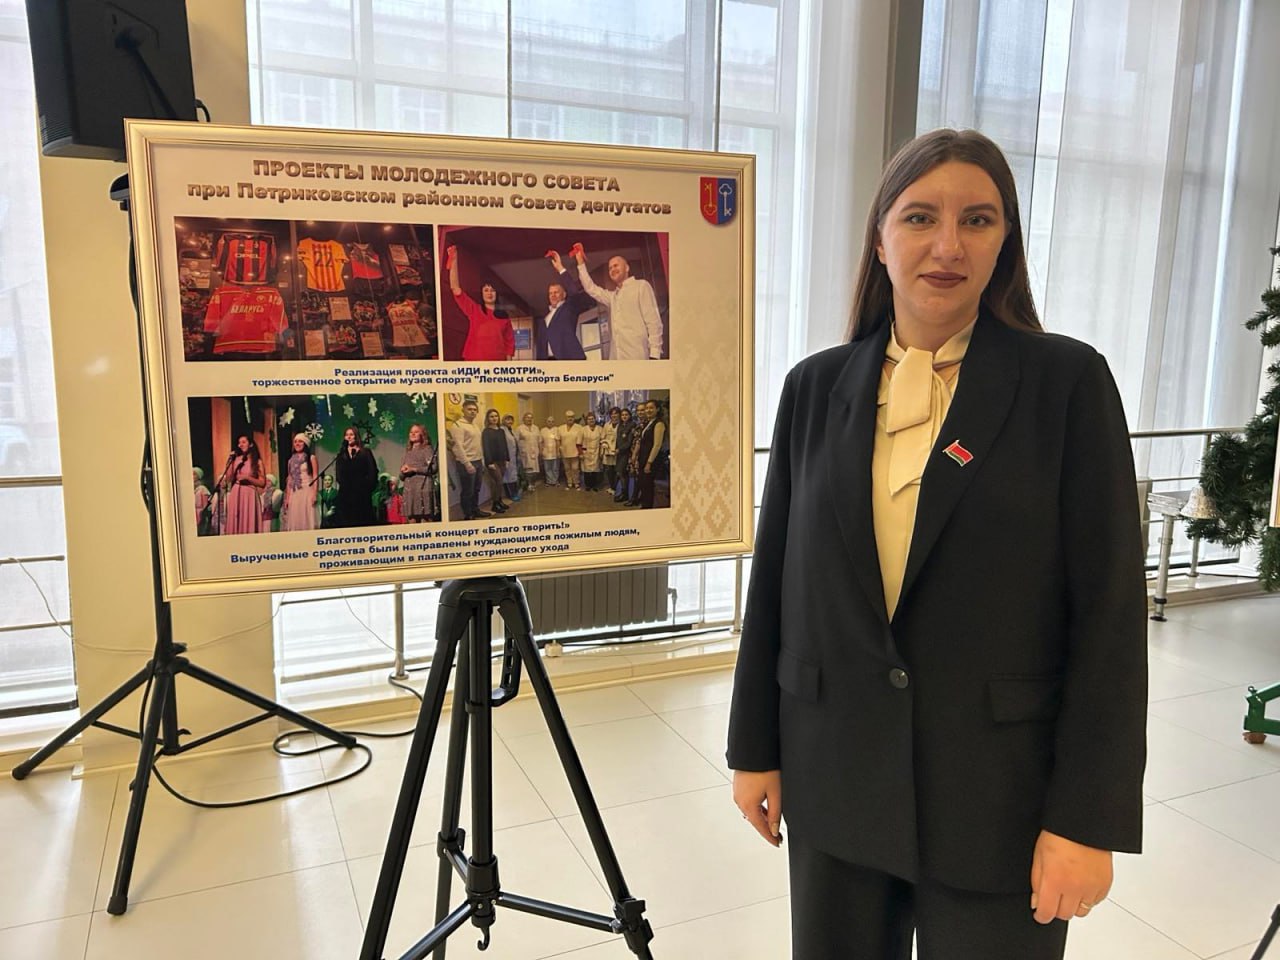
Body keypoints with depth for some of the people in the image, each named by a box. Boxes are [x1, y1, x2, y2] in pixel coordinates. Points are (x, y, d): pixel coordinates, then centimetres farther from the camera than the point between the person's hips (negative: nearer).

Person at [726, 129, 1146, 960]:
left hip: (998, 789, -2)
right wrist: (755, 747, 6)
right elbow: (776, 579, 4)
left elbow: (1110, 610, -8)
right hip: (834, 776, 3)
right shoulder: (817, 386, 2)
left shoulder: (1068, 381, -7)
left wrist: (1088, 817, -9)